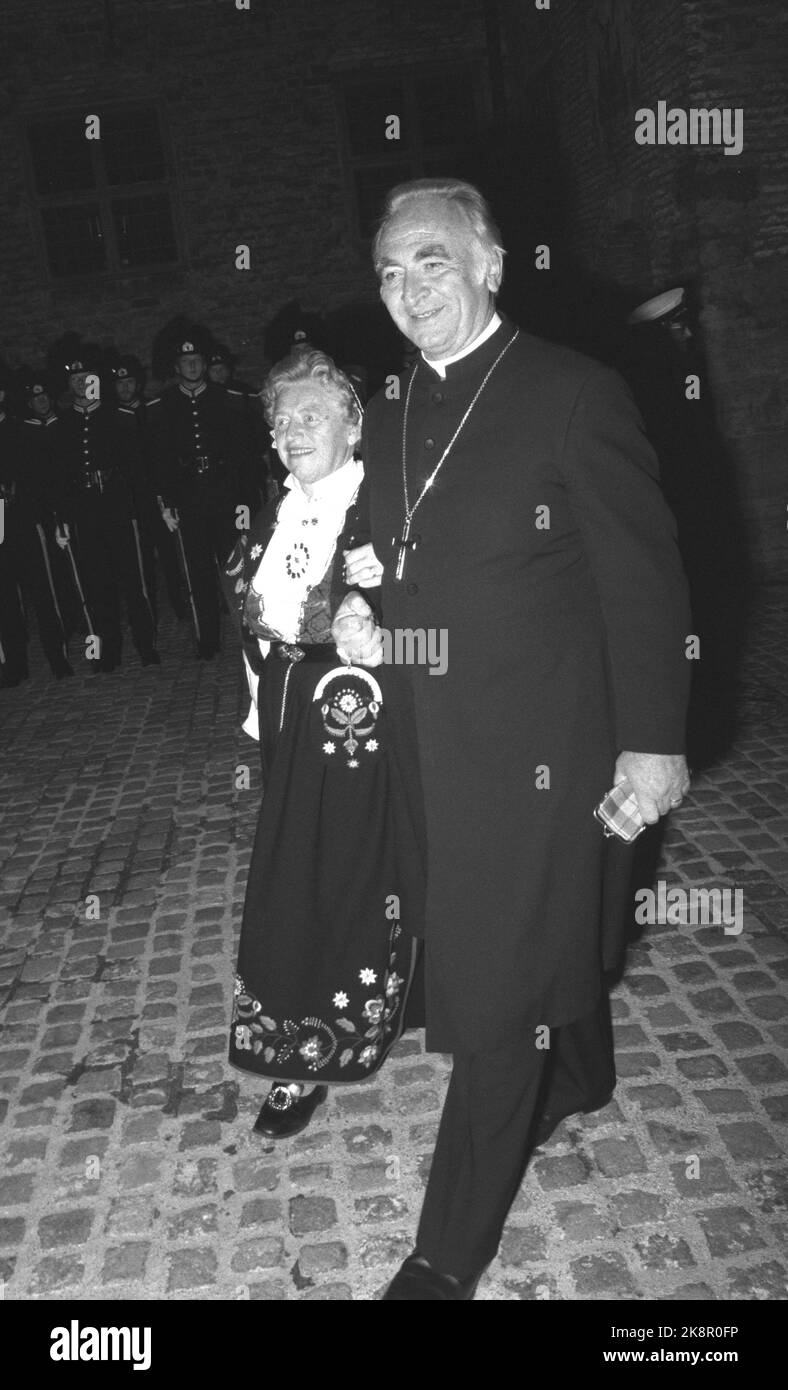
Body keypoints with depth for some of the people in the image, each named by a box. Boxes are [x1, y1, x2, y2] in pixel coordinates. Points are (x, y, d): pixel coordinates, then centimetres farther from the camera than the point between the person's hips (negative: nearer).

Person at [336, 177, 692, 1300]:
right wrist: (366, 619, 2)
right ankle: (577, 1080, 52)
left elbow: (644, 575, -12)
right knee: (551, 931, 26)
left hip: (544, 747, -6)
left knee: (501, 986, 0)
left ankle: (452, 1253, 14)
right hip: (442, 743, 7)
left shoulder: (576, 394, -13)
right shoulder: (390, 417, 8)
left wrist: (652, 741, -12)